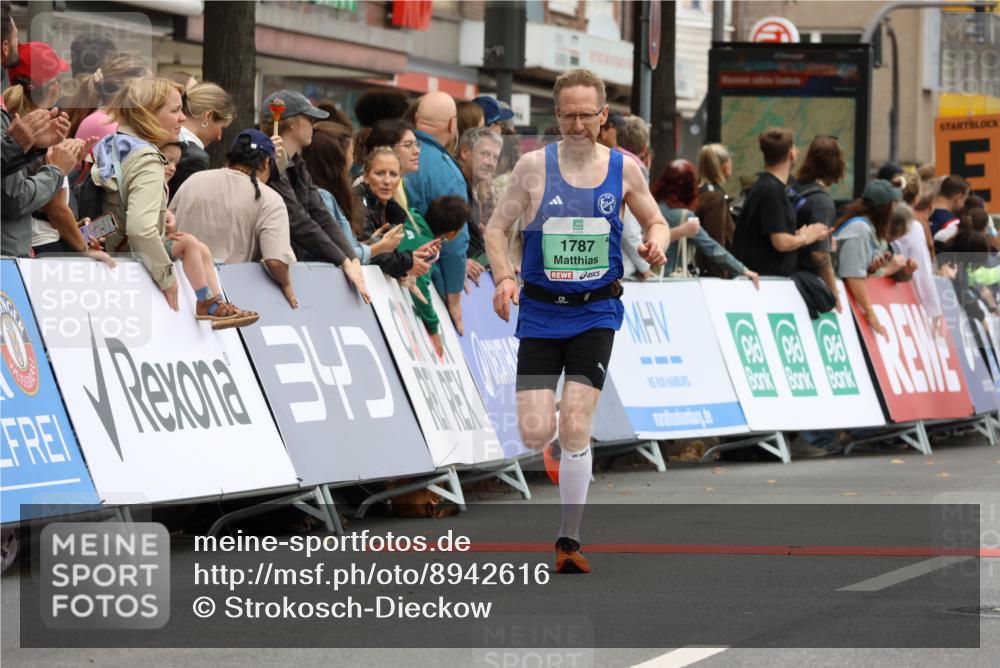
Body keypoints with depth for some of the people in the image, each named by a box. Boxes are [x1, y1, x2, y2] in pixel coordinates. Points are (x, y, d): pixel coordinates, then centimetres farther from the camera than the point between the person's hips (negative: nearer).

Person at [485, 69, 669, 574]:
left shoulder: (623, 169, 0)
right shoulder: (534, 166, -3)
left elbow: (655, 221, 14)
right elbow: (496, 228, 3)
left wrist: (657, 243, -9)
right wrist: (504, 278, -14)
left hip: (595, 313, 0)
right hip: (540, 312, 0)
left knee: (574, 428, -12)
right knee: (535, 434, -8)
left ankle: (569, 541, -1)